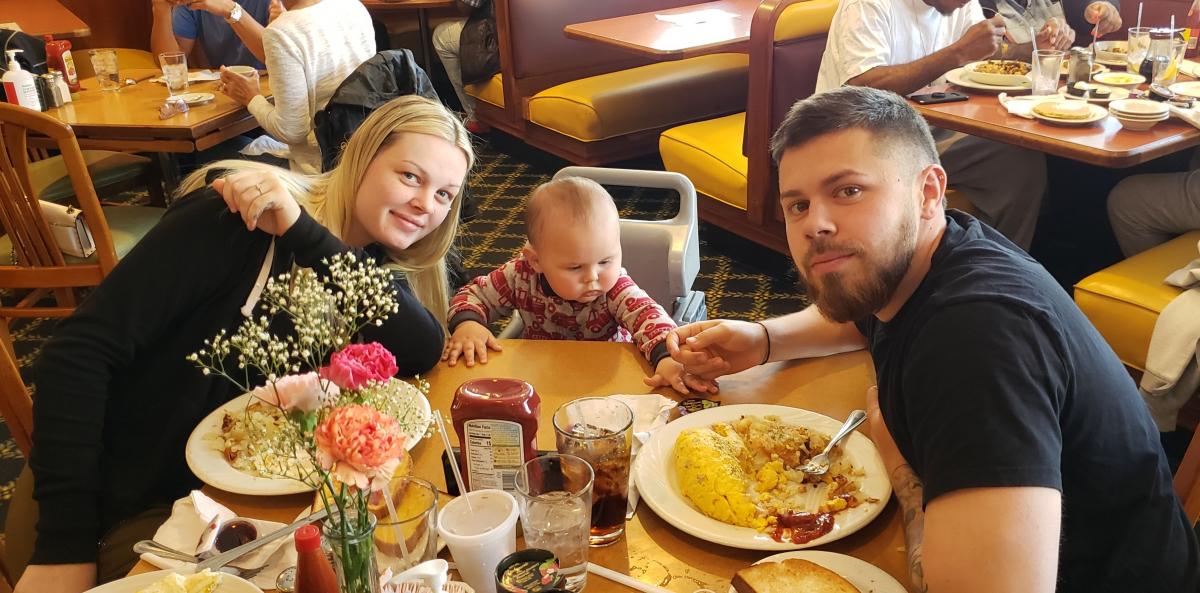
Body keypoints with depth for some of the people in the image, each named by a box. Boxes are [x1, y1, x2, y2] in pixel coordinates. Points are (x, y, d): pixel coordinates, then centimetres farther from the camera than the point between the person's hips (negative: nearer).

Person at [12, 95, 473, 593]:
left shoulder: (382, 267, 2)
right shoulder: (241, 220, -16)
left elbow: (423, 352, -19)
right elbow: (79, 351, -19)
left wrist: (305, 235, -26)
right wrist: (66, 546, -23)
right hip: (141, 509, -5)